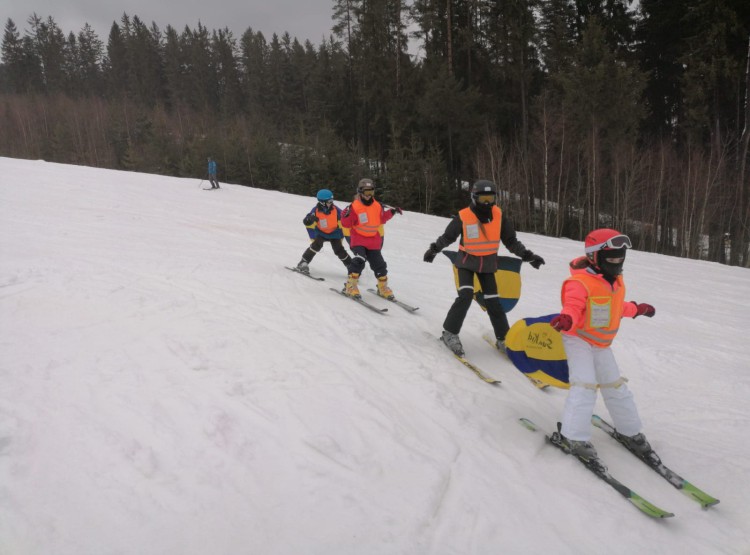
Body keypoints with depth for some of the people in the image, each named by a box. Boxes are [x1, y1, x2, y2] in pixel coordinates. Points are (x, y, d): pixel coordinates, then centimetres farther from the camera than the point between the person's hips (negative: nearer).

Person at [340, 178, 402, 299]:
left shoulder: (377, 206, 3)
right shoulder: (354, 207, -13)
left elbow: (381, 219, 20)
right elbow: (346, 224, -13)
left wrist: (391, 212, 10)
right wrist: (346, 215, -32)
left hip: (373, 242, 5)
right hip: (358, 240, -5)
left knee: (379, 265, 8)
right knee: (359, 261, -26)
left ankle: (383, 288, 26)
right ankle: (351, 286, -16)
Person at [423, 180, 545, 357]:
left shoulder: (498, 216, -7)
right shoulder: (463, 217, -17)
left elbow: (511, 240, 3)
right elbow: (447, 236, -2)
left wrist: (528, 255, 0)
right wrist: (434, 249, -14)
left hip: (487, 264, 3)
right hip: (466, 262, -3)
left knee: (493, 301, 2)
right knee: (465, 295, -20)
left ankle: (503, 338, 15)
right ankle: (450, 332, -6)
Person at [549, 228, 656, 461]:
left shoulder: (616, 281, 6)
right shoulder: (580, 282, -23)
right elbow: (573, 307, -30)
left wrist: (636, 309, 36)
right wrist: (567, 319, -52)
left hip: (602, 343, 8)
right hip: (578, 339, -8)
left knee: (615, 385, 15)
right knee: (585, 384, -17)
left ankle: (629, 431, 31)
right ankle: (573, 436, -9)